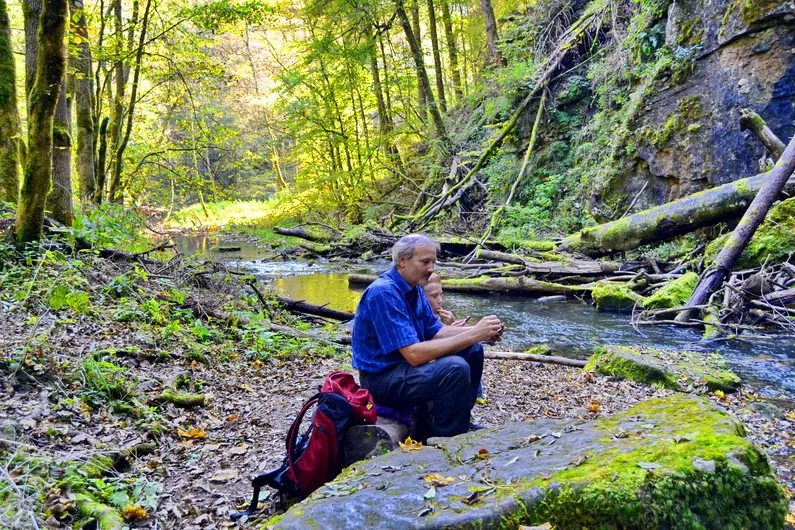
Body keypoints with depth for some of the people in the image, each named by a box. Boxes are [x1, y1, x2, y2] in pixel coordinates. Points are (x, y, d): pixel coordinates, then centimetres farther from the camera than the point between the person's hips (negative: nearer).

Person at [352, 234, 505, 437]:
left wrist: (477, 331, -9)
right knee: (455, 368, -29)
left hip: (404, 364, 10)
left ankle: (461, 420, 17)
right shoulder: (384, 293, -25)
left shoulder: (413, 288, 5)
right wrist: (472, 335, -27)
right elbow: (414, 355, -30)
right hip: (382, 377, -10)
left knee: (473, 350, 9)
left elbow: (435, 332, 8)